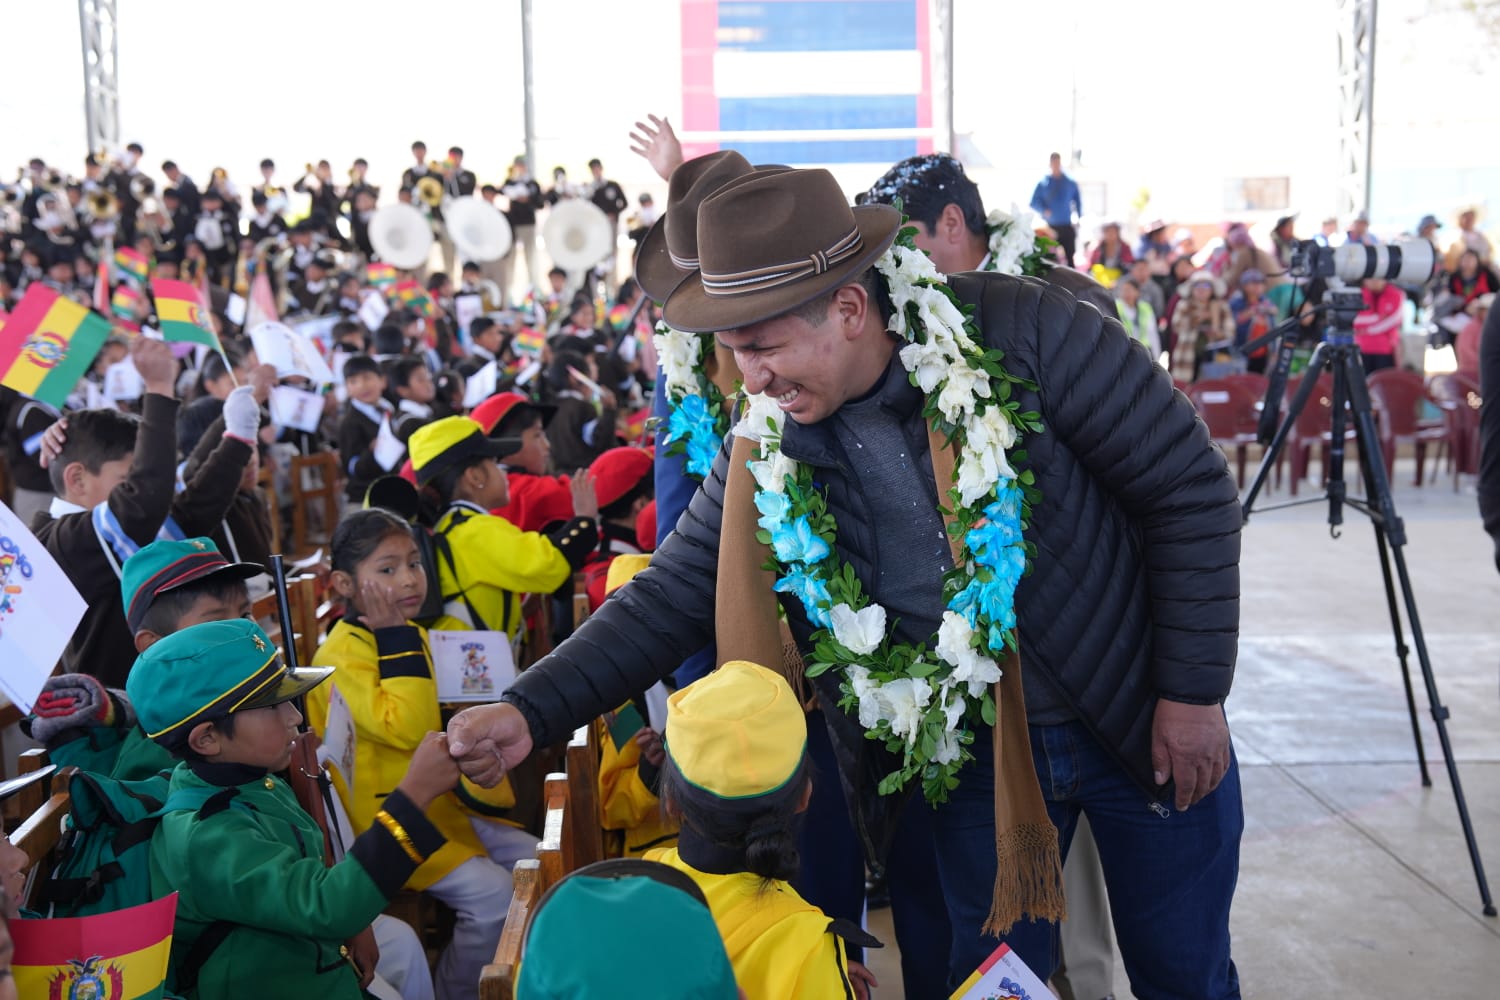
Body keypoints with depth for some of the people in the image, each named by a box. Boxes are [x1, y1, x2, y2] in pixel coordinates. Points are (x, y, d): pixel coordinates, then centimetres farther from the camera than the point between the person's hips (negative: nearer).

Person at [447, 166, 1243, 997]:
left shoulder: (1022, 334, -23)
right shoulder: (771, 443, -11)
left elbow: (1190, 491, -15)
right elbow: (673, 595, -6)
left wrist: (1193, 693, -13)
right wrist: (529, 711, -19)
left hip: (1141, 723, -2)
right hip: (972, 754, 2)